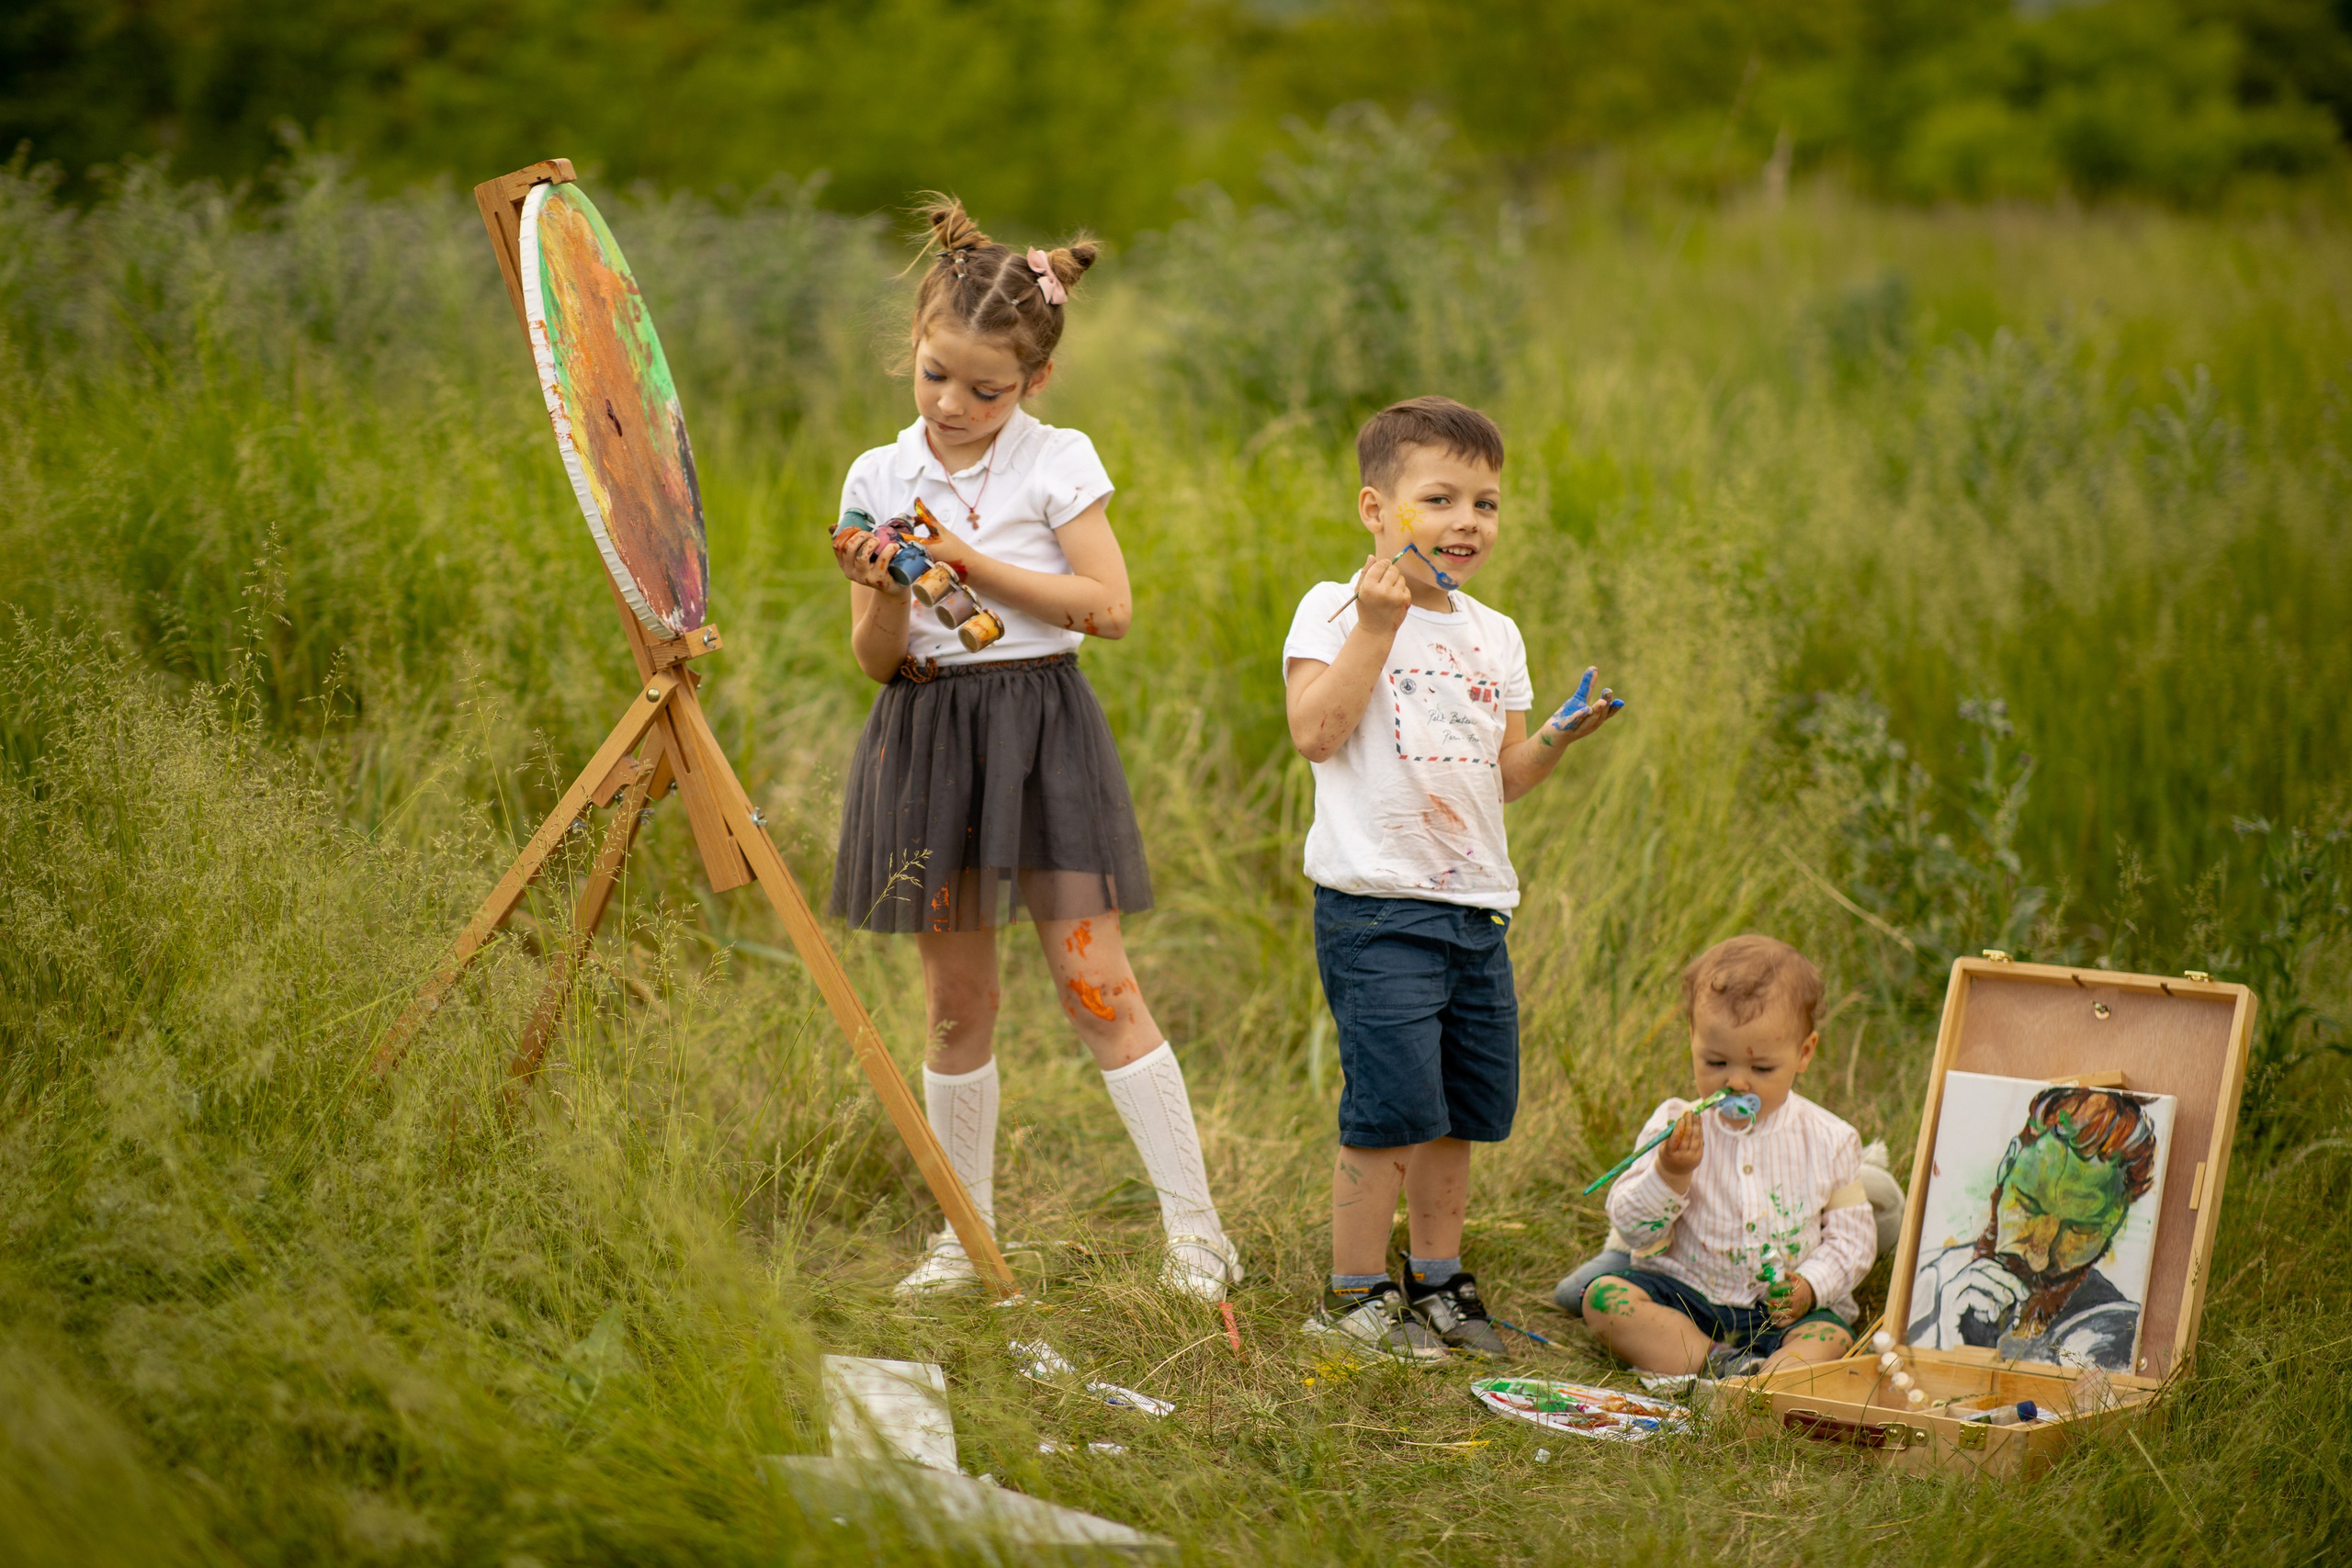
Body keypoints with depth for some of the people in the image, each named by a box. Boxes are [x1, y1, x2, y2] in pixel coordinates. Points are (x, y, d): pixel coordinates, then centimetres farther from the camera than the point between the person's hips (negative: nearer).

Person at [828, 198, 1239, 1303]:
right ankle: (966, 1232, 19)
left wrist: (978, 567, -13)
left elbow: (1109, 608, -10)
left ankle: (1194, 1224, -3)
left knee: (1095, 983, -8)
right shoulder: (878, 479, 5)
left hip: (1041, 727, -3)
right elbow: (875, 659, 4)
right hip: (927, 734, 3)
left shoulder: (1060, 464, -2)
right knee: (956, 1001, 8)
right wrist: (888, 594, -17)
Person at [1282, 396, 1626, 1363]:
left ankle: (1436, 1281, 25)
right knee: (1392, 1108, -10)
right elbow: (1316, 733, -17)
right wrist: (1377, 625, -19)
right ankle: (1355, 1294, 2)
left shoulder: (1494, 637, 15)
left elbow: (1502, 776, 17)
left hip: (1477, 904, 7)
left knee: (1460, 1110, 11)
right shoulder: (1336, 611, -4)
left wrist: (1557, 738, -2)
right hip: (1375, 902, -7)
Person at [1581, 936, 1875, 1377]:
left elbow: (1851, 1235, 5)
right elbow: (1632, 1228, -4)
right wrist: (1670, 1173, -23)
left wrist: (1810, 1286, -13)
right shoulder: (1675, 1127, -2)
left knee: (1830, 1336, -31)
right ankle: (1720, 1362, -33)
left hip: (1780, 1310, -1)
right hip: (1684, 1297, 1)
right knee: (1604, 1295, -24)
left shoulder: (1828, 1141, 0)